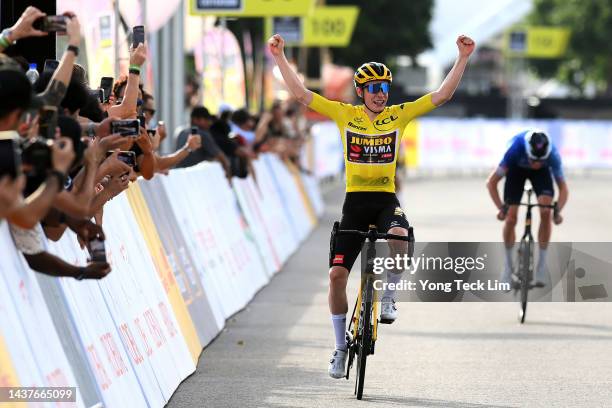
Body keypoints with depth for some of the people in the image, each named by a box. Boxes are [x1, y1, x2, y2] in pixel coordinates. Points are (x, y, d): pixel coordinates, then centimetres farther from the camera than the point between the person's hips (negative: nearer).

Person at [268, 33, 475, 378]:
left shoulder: (399, 115, 1)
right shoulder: (345, 114, 1)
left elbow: (442, 95, -4)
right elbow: (301, 94, -2)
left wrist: (463, 58, -12)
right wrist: (280, 57, -10)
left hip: (387, 199, -1)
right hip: (355, 201, 1)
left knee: (399, 237, -36)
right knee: (337, 273, -5)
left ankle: (389, 298, -11)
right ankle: (341, 347, 11)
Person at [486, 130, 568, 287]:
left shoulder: (553, 155, -38)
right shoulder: (515, 149, -41)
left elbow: (563, 188, -26)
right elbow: (491, 183, -31)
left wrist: (558, 210, -43)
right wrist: (501, 208, -41)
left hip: (542, 172, 0)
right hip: (517, 168, 0)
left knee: (546, 211, -20)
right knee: (510, 218, -9)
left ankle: (542, 264, -10)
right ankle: (508, 264, 12)